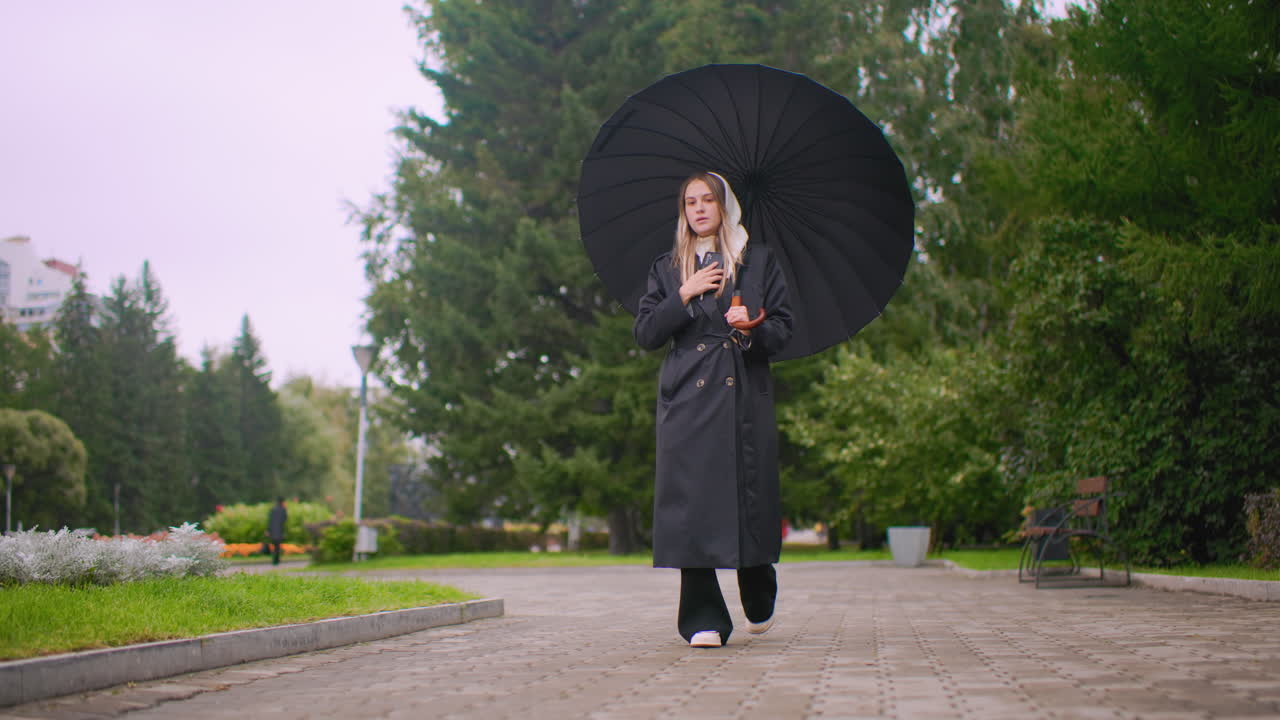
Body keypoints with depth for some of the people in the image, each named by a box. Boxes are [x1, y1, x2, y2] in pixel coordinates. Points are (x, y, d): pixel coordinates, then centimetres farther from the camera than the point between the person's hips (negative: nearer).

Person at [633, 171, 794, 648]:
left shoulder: (759, 262, 12)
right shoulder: (667, 269, 15)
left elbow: (783, 329, 8)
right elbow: (645, 334, 6)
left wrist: (753, 327, -13)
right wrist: (685, 296, -6)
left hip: (746, 395, 0)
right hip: (688, 396, 1)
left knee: (750, 496, -1)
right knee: (693, 501, -8)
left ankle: (760, 604, 25)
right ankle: (703, 618, -4)